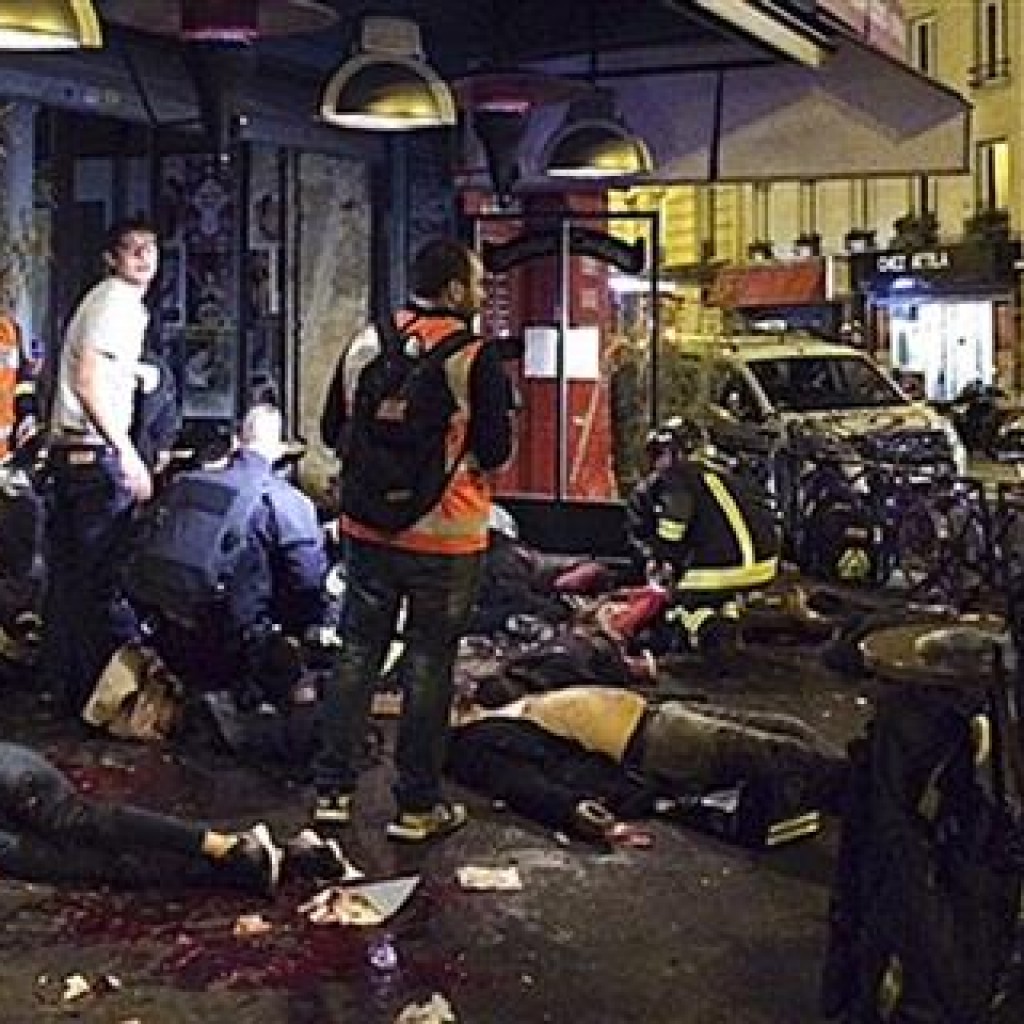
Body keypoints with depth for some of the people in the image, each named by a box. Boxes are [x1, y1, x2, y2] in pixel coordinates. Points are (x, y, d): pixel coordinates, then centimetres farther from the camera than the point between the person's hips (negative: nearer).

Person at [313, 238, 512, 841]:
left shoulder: (365, 344, 3)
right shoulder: (476, 357, -13)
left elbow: (334, 430, 10)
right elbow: (495, 451, -13)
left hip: (369, 527, 5)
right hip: (446, 537, -4)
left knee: (358, 655, 14)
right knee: (429, 667, 5)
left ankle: (332, 790, 18)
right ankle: (417, 806, 13)